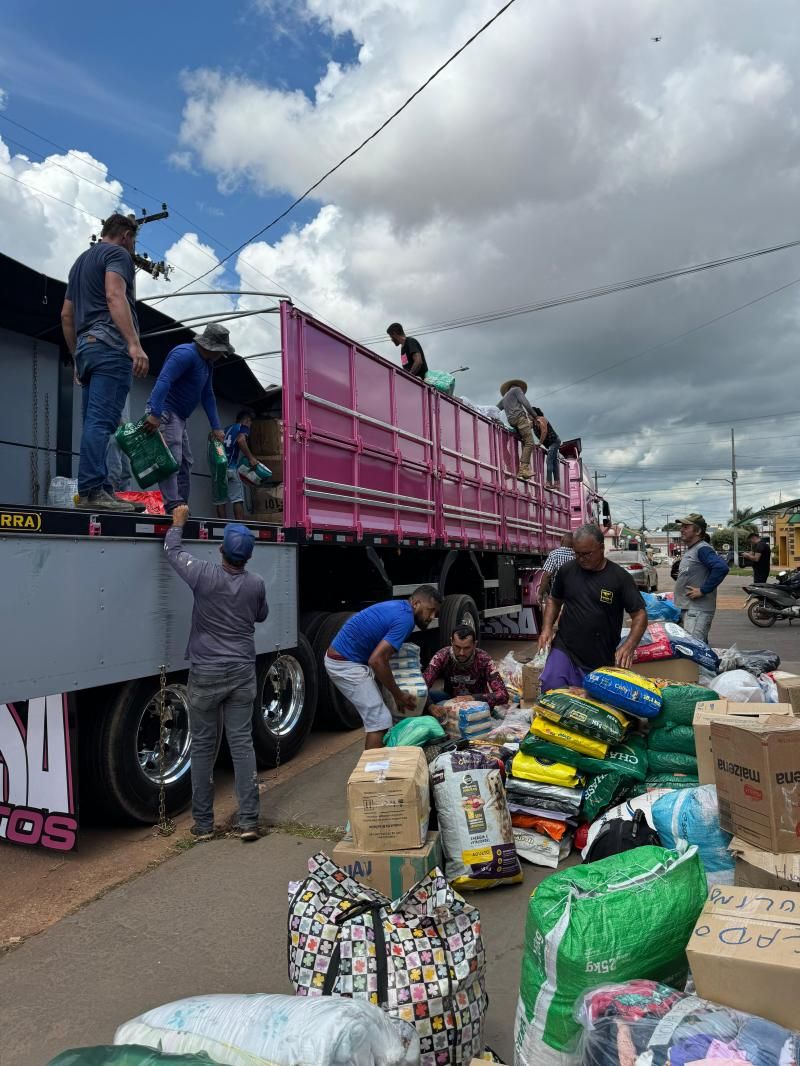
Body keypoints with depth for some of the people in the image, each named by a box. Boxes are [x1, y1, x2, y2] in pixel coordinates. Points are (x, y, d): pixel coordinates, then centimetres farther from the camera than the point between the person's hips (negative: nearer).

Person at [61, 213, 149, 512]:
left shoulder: (80, 261, 30)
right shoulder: (117, 254, 3)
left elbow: (66, 315, 27)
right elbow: (114, 296, -15)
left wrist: (77, 357, 29)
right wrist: (134, 343, -25)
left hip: (86, 346, 9)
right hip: (110, 344, -9)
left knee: (94, 422, 4)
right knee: (101, 421, -16)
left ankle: (99, 490, 1)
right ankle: (92, 490, -23)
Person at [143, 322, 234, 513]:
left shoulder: (207, 363, 13)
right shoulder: (186, 354, -18)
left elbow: (207, 396, 15)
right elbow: (163, 381, -29)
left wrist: (216, 427, 9)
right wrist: (155, 414, -38)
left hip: (179, 418, 11)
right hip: (165, 412, -11)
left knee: (185, 463, 10)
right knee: (172, 460, -19)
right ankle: (173, 508, -23)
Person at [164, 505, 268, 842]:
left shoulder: (205, 575, -13)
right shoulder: (256, 584, -3)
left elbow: (173, 552, 6)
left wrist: (178, 522, 22)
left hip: (206, 674, -2)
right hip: (242, 672, 2)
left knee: (203, 747, 8)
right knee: (242, 744, 5)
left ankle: (203, 824, 16)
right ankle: (248, 821, 7)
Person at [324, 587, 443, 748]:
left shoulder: (398, 607, 11)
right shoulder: (405, 619, -18)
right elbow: (377, 660, -25)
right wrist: (398, 695, -15)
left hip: (341, 658, 10)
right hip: (345, 664, -10)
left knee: (376, 717, 17)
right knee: (380, 720, -7)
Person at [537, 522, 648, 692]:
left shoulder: (620, 577, -5)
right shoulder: (566, 570, 2)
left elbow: (640, 614, -4)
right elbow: (554, 600, 17)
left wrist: (629, 646, -20)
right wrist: (547, 627, -1)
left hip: (602, 660, 0)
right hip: (564, 650, 1)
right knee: (551, 690, -19)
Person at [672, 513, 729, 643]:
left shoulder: (703, 549, -14)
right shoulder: (689, 550, 16)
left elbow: (721, 568, -29)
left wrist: (703, 590, -24)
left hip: (698, 610, -10)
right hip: (687, 608, 10)